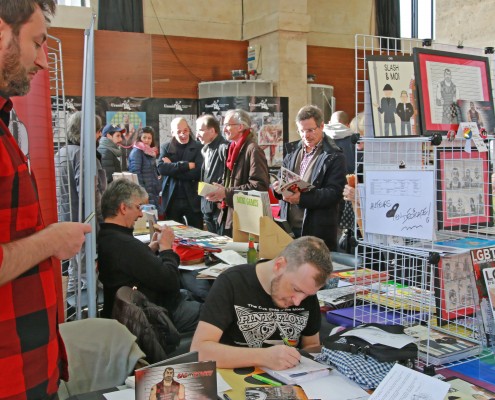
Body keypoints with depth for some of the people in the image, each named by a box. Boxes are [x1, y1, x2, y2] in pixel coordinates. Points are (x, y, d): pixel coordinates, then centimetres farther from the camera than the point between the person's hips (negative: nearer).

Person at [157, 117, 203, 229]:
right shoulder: (165, 147, 6)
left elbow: (197, 172, -14)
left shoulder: (198, 147, -2)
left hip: (193, 200, -2)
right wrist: (186, 165, -17)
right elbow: (161, 168, -11)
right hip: (171, 200, 2)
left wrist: (172, 167, -11)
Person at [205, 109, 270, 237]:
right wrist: (219, 192, 3)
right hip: (227, 217, 9)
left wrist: (227, 193, -20)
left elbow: (259, 185, -21)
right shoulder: (234, 148, 15)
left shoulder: (253, 150, -13)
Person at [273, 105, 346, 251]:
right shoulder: (293, 152, 13)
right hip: (288, 227, 5)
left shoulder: (334, 157, -5)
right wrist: (279, 187, -5)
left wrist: (302, 198, -25)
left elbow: (334, 193, -13)